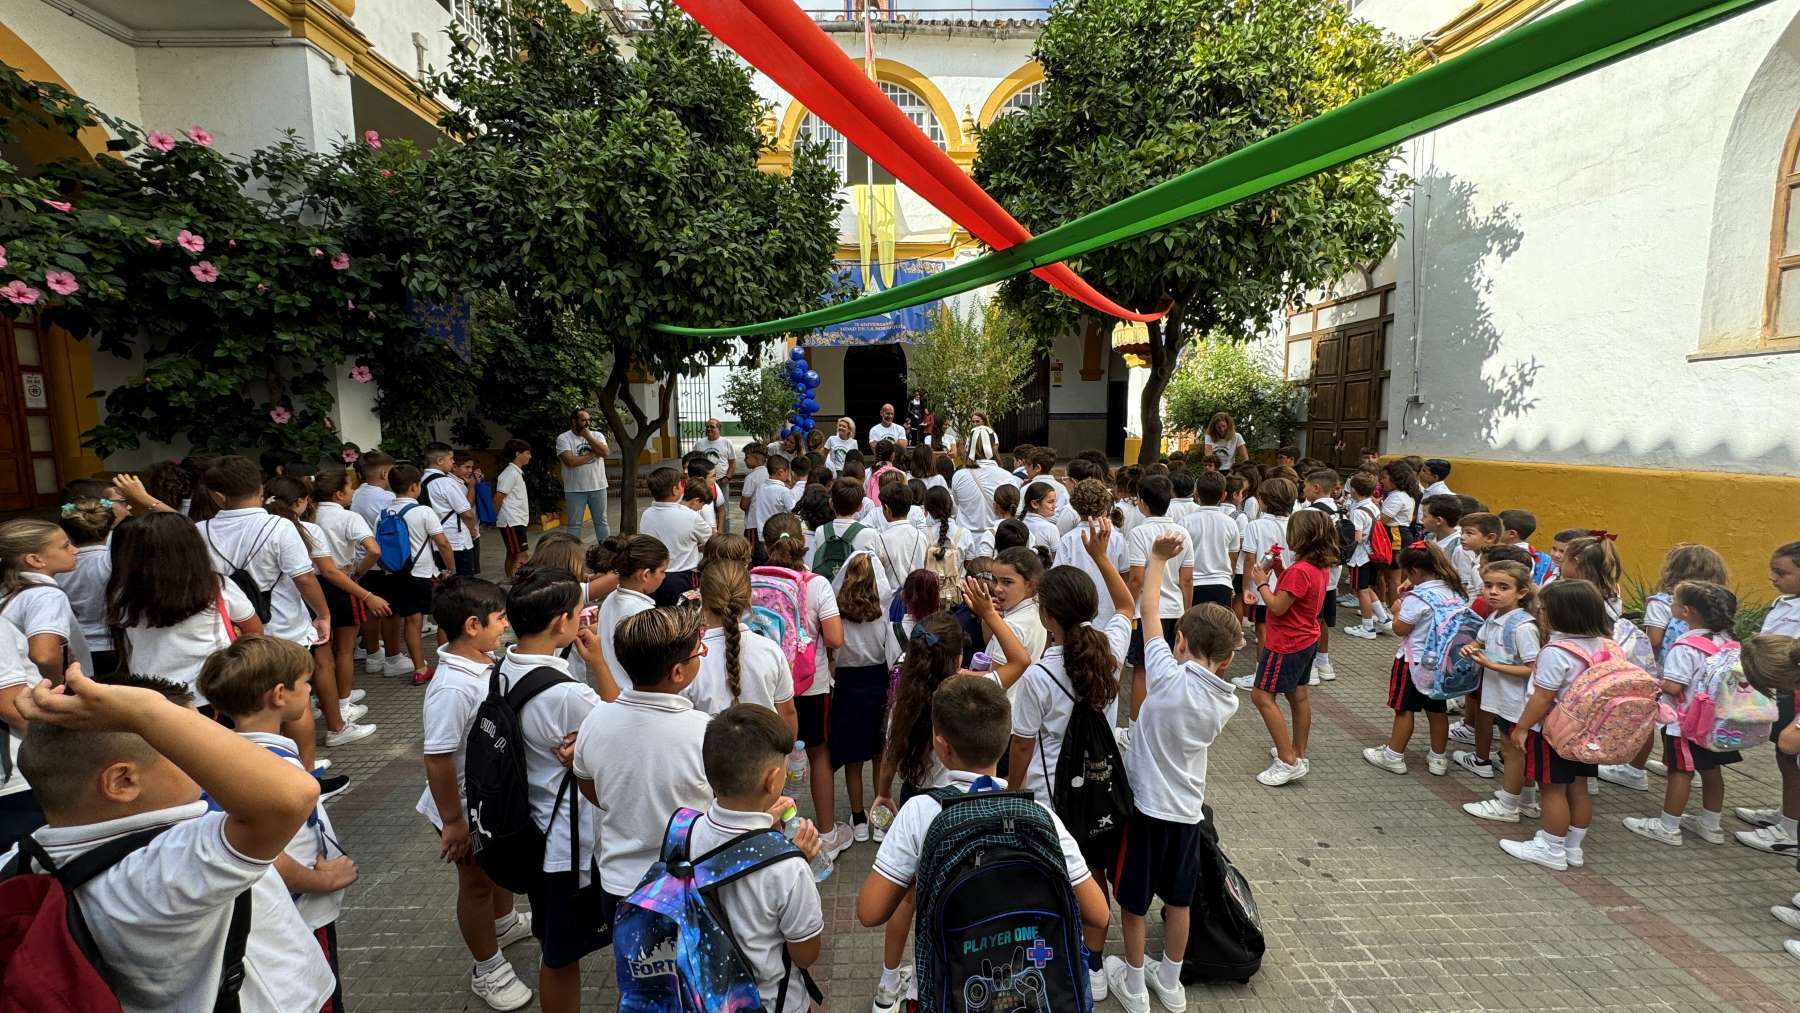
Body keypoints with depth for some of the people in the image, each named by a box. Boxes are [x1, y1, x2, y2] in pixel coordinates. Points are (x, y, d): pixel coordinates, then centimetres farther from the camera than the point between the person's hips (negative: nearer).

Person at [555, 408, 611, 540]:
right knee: (574, 524, 4)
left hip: (598, 486, 3)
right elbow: (570, 461, -18)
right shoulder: (563, 438, -4)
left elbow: (604, 453, -11)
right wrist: (592, 454, -8)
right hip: (575, 489, -3)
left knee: (601, 522, 11)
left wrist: (588, 437, -9)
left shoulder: (597, 435, 6)